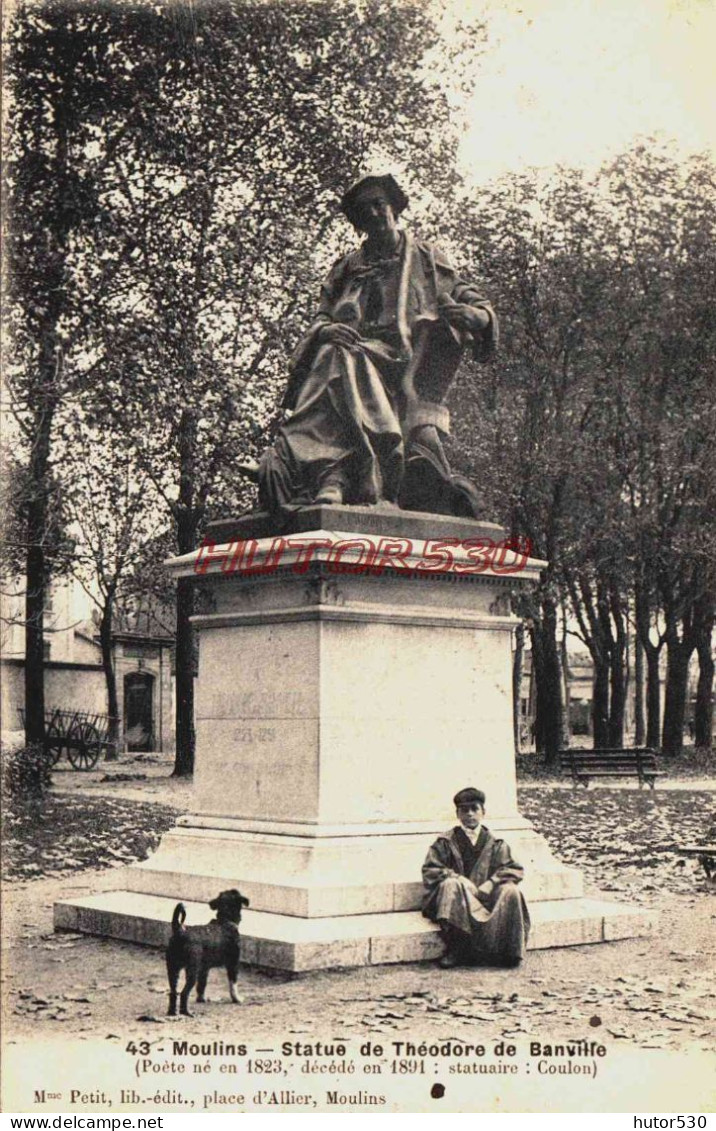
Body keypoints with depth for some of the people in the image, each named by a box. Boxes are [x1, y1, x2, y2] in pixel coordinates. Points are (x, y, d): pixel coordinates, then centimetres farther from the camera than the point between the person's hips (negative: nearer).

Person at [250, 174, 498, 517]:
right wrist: (325, 330, -6)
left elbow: (477, 304, 17)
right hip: (360, 352, 1)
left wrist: (475, 315, -9)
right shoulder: (347, 269, 27)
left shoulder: (426, 258, 23)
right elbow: (320, 318, 19)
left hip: (410, 364, -1)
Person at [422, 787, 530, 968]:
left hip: (485, 898, 1)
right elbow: (429, 870, -5)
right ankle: (455, 950, -32)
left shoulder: (494, 843, 10)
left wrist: (487, 886, -16)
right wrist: (463, 882, -17)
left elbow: (514, 870, 1)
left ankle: (507, 951, -20)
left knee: (510, 891, -26)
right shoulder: (446, 842, 5)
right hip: (456, 901, -1)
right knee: (451, 884, -34)